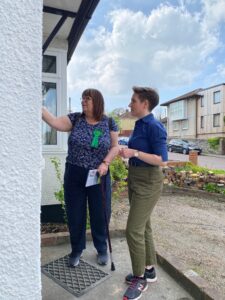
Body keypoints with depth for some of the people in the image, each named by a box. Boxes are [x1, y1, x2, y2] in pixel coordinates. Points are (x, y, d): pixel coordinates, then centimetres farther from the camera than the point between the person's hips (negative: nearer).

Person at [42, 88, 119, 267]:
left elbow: (115, 146, 0)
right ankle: (77, 250, 35)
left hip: (99, 176, -1)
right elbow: (55, 122, -13)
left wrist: (105, 163, -14)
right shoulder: (75, 118, 1)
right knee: (75, 214, 12)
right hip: (74, 174, 1)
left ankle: (102, 249, 35)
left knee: (100, 214, 10)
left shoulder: (109, 123, -1)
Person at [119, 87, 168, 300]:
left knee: (134, 230, -4)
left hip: (148, 182, -9)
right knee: (143, 227, 17)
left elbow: (162, 160, -20)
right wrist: (127, 152, 7)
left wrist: (134, 153, -26)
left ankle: (140, 279, 16)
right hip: (135, 179, 9)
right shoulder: (139, 125, 10)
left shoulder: (154, 127, -16)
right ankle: (149, 270, 34)